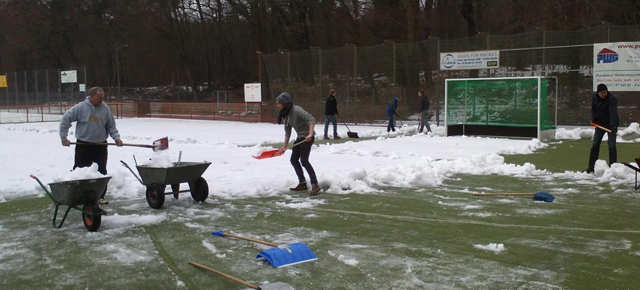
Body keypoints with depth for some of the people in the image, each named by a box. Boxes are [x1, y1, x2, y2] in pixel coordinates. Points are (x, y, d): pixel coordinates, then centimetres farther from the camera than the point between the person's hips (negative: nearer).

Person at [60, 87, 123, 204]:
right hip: (83, 146, -2)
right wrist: (64, 138, -3)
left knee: (102, 172, 3)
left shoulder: (105, 108, 1)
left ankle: (100, 196, 13)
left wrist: (116, 137, -5)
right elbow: (65, 120, -2)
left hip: (101, 146, 3)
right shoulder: (80, 108, -7)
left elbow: (111, 126, 10)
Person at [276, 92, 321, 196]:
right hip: (300, 138, 10)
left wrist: (310, 134, -38)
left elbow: (311, 119, -27)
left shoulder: (296, 110, -21)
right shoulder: (285, 114, 6)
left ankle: (315, 185, -11)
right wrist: (284, 146, 7)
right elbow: (287, 131, 9)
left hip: (307, 137, -10)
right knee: (294, 160, 11)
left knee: (304, 161, -15)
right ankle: (302, 184, 20)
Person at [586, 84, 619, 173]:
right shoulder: (595, 98, -2)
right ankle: (591, 167, 14)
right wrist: (593, 119, -1)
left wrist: (613, 125, -46)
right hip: (600, 124, 6)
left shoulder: (612, 99, -21)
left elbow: (613, 112, -34)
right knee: (595, 145, 6)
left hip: (611, 124, -5)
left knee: (612, 146, -9)